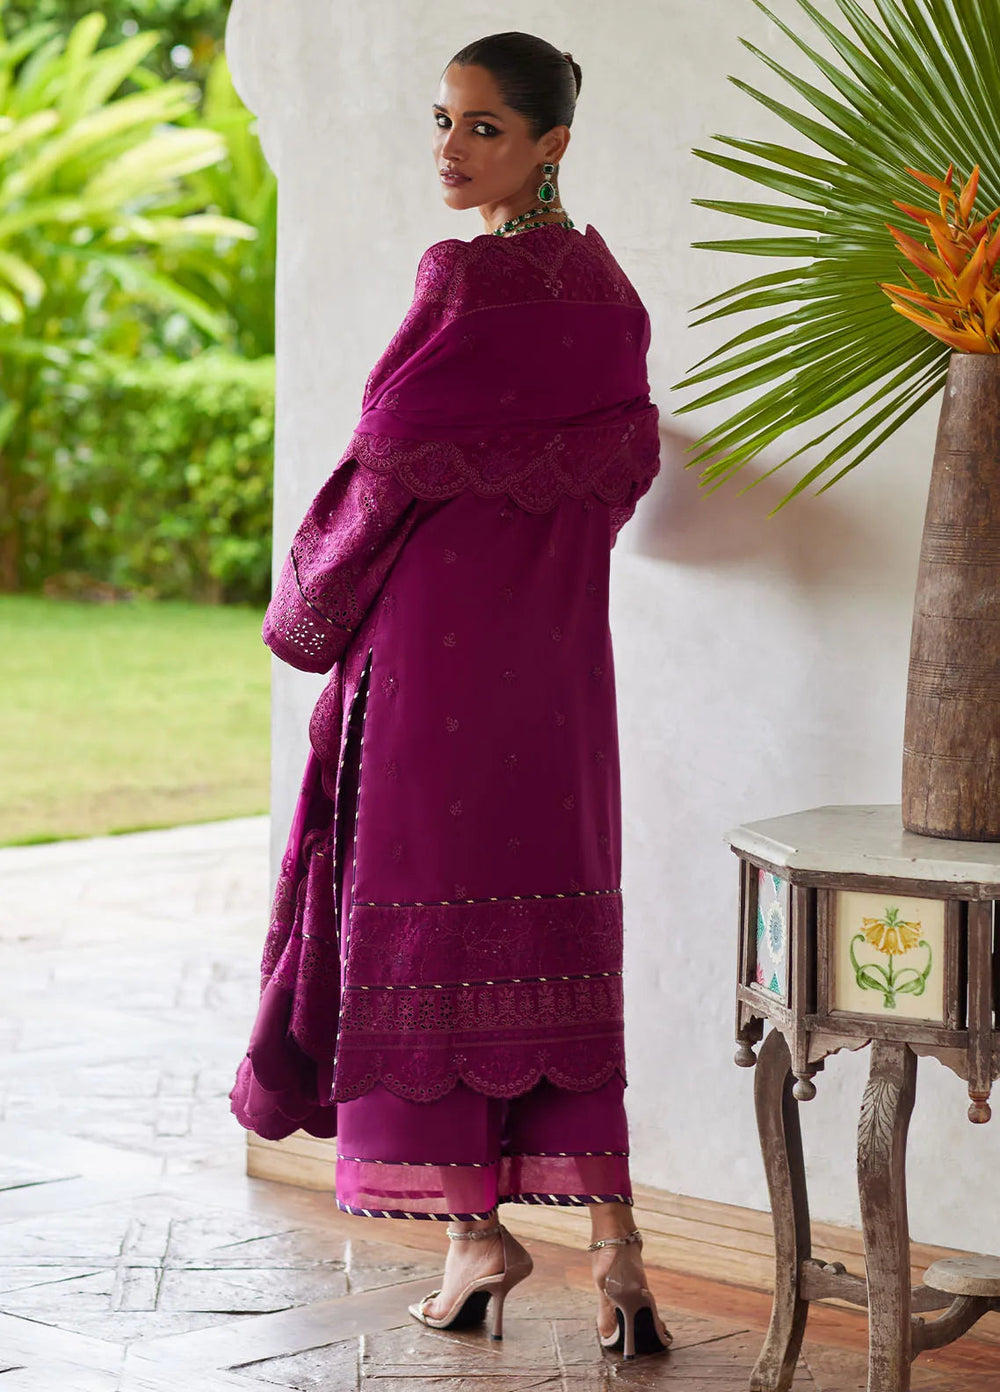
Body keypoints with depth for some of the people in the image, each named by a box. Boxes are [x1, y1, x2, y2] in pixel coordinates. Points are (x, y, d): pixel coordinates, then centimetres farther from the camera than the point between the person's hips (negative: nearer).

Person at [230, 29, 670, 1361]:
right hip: (560, 647, 7)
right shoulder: (604, 281, 9)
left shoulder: (465, 277, -14)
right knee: (558, 924, 9)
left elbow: (391, 456, -11)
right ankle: (613, 1238, 5)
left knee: (433, 912, 3)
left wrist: (314, 596, 3)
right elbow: (626, 459, 15)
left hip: (443, 630, -7)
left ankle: (476, 1230, 7)